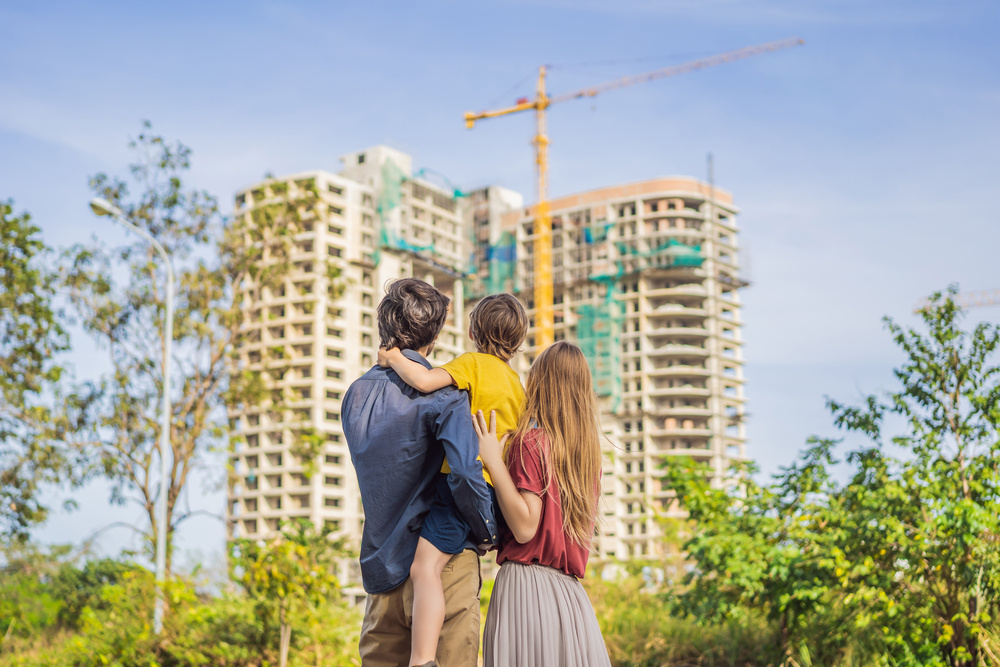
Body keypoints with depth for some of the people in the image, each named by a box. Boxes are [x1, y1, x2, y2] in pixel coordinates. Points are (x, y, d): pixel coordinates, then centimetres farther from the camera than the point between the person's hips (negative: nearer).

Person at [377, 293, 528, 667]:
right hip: (496, 487, 9)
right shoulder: (517, 385, 21)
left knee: (424, 567, -21)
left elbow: (425, 380, -20)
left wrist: (394, 359, -2)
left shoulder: (474, 363, -3)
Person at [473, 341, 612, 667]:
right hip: (569, 589, 6)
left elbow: (525, 527, -15)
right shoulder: (587, 448, 10)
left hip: (526, 578, -6)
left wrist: (494, 462, -11)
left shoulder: (530, 441, -9)